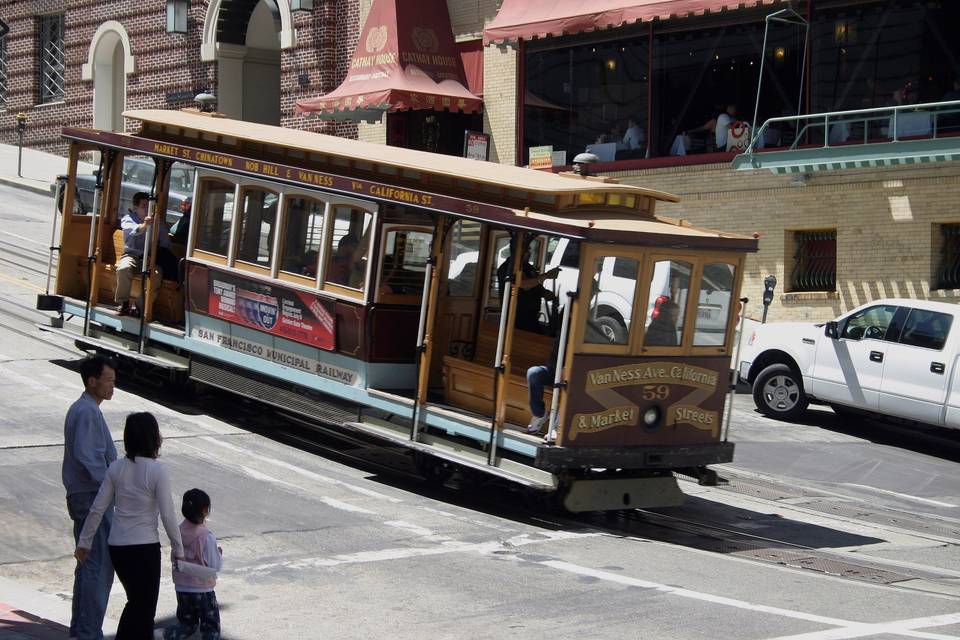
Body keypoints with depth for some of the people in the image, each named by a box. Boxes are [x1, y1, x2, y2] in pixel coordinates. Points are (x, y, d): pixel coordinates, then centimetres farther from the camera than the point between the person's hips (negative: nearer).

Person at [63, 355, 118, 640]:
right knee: (99, 567, -7)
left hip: (80, 496, 11)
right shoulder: (88, 412, -17)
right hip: (94, 498, -11)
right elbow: (86, 457, -24)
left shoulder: (80, 409, 15)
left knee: (87, 564, 16)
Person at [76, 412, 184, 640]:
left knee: (137, 601, 22)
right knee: (145, 606, 8)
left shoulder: (116, 468, 0)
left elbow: (97, 509, 2)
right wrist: (178, 550, -2)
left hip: (116, 546, 5)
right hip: (144, 547, -5)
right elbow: (167, 515, -13)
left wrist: (84, 542, 13)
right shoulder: (157, 471, -14)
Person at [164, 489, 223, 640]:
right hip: (202, 589, -5)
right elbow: (215, 566, -15)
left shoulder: (179, 531, -2)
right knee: (211, 627, 7)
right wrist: (219, 554, 2)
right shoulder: (206, 537, -18)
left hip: (181, 587, 5)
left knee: (187, 623, 19)